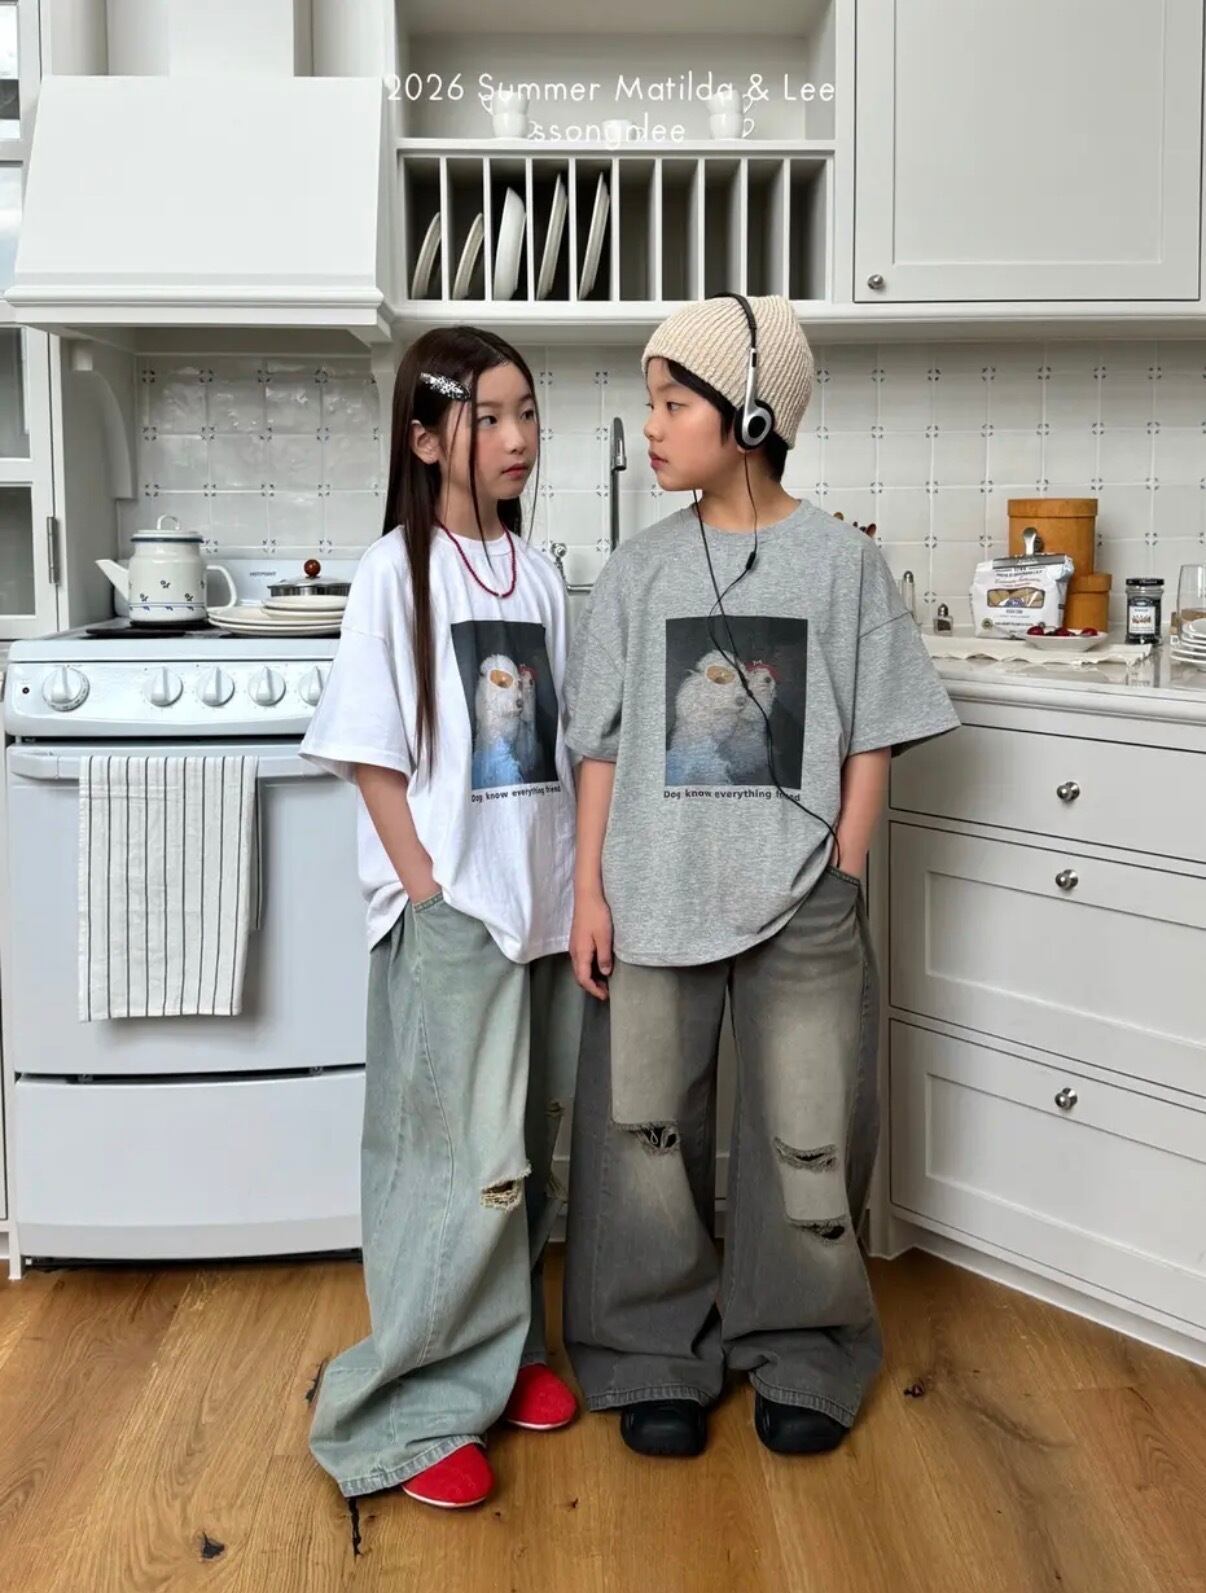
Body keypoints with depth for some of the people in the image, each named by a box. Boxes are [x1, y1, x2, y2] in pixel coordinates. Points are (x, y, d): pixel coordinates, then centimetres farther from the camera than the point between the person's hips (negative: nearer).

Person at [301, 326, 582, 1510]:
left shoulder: (538, 570, 8)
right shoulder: (396, 570, -8)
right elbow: (371, 756, -9)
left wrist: (584, 882, 8)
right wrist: (428, 896, -14)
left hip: (546, 902, 6)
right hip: (450, 909, -6)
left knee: (529, 1151, 14)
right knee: (461, 1159, -3)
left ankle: (502, 1351, 31)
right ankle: (411, 1407, 11)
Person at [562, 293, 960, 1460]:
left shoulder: (843, 562, -2)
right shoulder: (637, 572, 1)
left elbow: (870, 743, 0)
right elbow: (602, 748, 2)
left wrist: (843, 884, -5)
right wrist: (589, 893, -2)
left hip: (799, 906, -1)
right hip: (654, 901, 2)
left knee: (805, 1139, 9)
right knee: (646, 1132, 9)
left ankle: (800, 1354, 30)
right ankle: (658, 1357, 27)